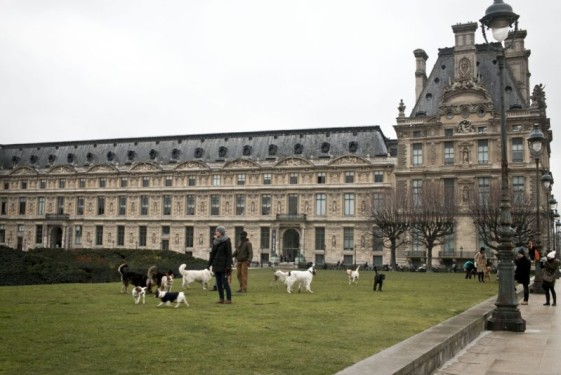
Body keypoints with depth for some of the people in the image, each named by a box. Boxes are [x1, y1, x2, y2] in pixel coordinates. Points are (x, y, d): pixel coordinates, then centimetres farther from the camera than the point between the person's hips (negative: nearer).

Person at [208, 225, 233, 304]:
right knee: (218, 283, 8)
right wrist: (209, 264, 12)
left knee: (225, 282, -6)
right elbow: (212, 253, 16)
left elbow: (229, 255, -12)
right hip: (216, 265, 7)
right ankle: (221, 298, 16)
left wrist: (228, 266, -17)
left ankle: (229, 299, 2)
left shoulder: (226, 241, -9)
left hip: (223, 266, -7)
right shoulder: (215, 242, 11)